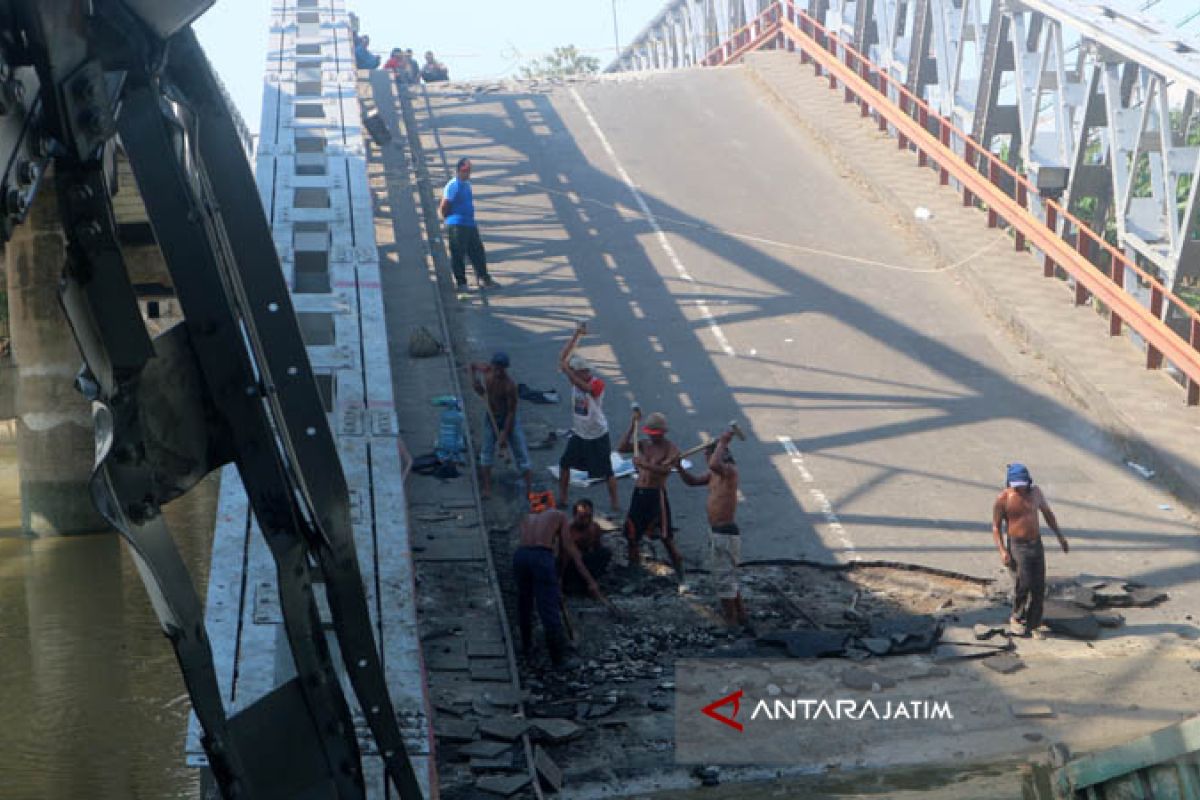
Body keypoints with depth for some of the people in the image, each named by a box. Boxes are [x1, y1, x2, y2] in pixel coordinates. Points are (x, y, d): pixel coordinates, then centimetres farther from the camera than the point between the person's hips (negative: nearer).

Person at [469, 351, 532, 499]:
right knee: (487, 450, 4)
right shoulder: (486, 370, -13)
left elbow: (512, 411, -23)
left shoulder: (510, 384, -27)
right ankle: (487, 489, 11)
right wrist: (475, 382, -10)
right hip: (492, 416, 5)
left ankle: (530, 490, -2)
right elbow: (472, 365, 9)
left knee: (521, 453, -5)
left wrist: (504, 435, -23)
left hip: (508, 418, -5)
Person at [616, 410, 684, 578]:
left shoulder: (671, 449, -6)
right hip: (639, 492, 5)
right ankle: (633, 564, 25)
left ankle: (677, 563, 14)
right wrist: (632, 426, -4)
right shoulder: (643, 444, 11)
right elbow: (621, 448, -2)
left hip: (657, 494, -5)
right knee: (632, 532, 9)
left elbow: (665, 470, -22)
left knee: (664, 534, -2)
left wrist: (645, 465, -34)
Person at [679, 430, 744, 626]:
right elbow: (692, 481, 19)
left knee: (724, 577, -1)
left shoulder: (730, 471, -19)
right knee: (729, 575, 21)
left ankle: (731, 620, 9)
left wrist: (722, 443, -29)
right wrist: (679, 467, 4)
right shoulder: (714, 474, 9)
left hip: (725, 533, -10)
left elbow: (714, 465, -41)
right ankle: (740, 614, 33)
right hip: (715, 530, 10)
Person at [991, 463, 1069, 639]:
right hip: (1017, 546, -4)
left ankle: (1033, 626, 14)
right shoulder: (1003, 499, -9)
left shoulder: (1035, 492, 3)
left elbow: (1047, 513, 17)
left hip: (1036, 545, 4)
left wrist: (1060, 537, 14)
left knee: (1039, 587, 1)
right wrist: (1002, 551, -16)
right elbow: (996, 527, -5)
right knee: (1024, 582, -20)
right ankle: (1017, 618, 2)